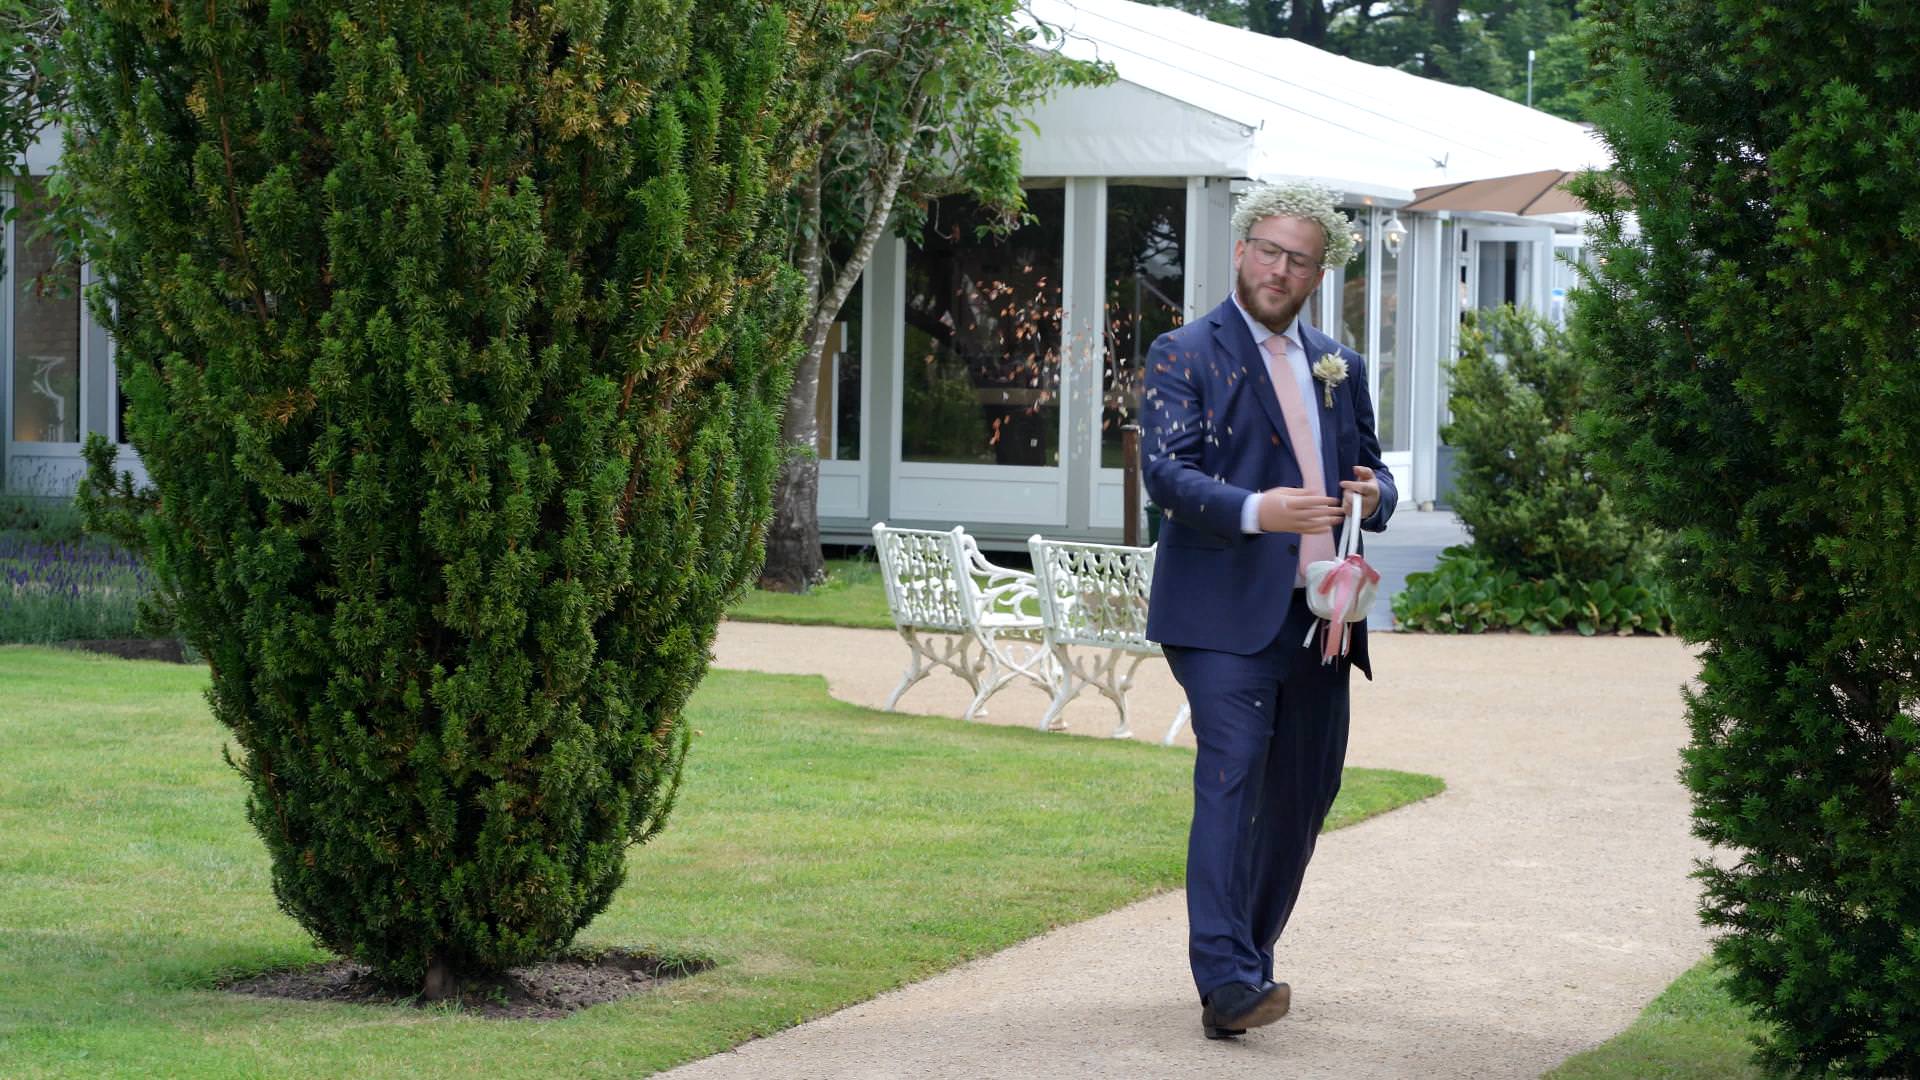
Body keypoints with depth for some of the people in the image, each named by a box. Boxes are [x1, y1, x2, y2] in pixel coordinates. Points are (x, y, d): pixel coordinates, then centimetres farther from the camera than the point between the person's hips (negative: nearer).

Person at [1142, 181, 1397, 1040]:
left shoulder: (1338, 367, 19)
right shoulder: (1185, 355, 0)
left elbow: (1370, 467, 24)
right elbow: (1166, 472, -12)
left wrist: (1373, 496, -2)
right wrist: (1254, 510, -29)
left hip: (1318, 617, 7)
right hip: (1226, 615, -6)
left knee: (1304, 793, 9)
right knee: (1231, 780, -17)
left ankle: (1250, 960, 23)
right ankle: (1227, 982, -22)